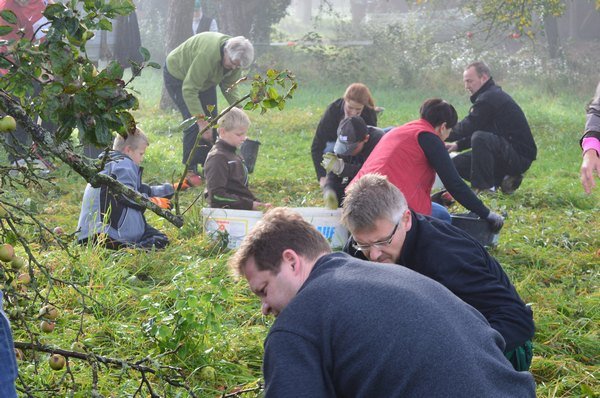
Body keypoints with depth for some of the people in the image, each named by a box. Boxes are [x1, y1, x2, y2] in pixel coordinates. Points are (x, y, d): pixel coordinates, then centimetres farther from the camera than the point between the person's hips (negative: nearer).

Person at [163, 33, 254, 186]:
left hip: (205, 79, 8)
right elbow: (189, 90, -39)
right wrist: (202, 120, -41)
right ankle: (190, 170, -9)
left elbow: (230, 86, -6)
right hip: (178, 75, -8)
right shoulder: (207, 54, -42)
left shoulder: (236, 58, -17)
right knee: (194, 122, -17)